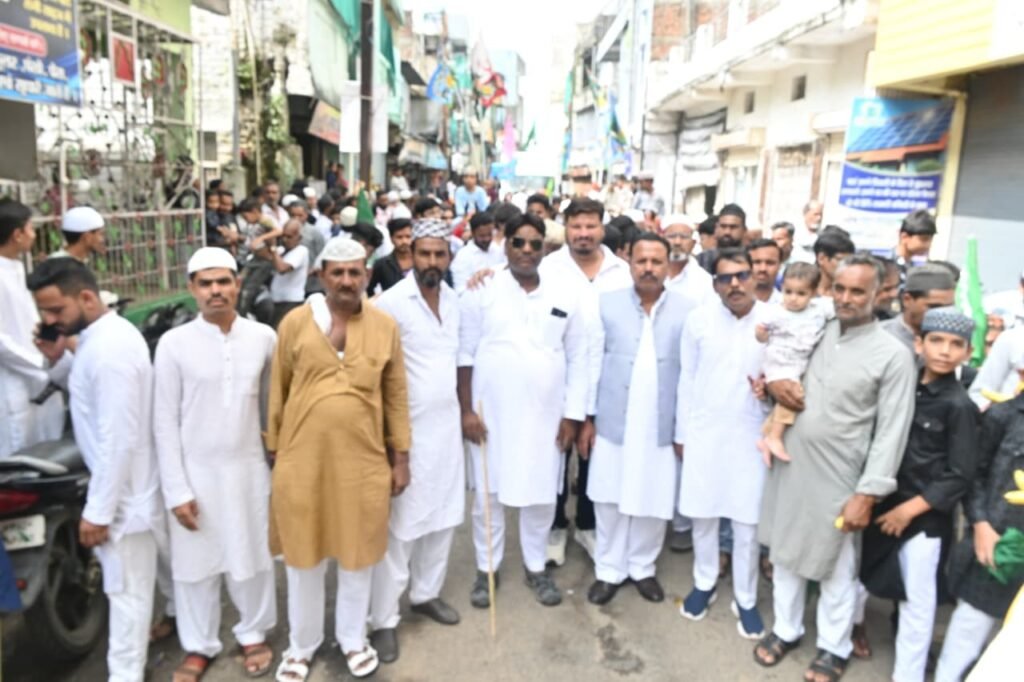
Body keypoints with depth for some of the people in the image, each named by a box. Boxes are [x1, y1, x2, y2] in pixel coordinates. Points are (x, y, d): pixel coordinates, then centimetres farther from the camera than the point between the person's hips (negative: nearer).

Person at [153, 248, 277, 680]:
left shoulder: (263, 337, -5)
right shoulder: (174, 343, -9)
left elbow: (273, 404, 4)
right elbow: (164, 422, -6)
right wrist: (176, 489, -7)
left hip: (248, 467, 1)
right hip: (195, 471, -1)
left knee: (252, 555, 14)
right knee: (195, 562, 12)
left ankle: (253, 633, 37)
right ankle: (199, 645, 34)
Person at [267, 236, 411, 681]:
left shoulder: (385, 326, 0)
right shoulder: (295, 322, -3)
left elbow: (396, 395, 5)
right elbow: (278, 392, 4)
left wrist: (400, 457, 5)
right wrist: (274, 452, 6)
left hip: (364, 460, 1)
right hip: (303, 459, 0)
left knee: (358, 555, 16)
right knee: (303, 556, 15)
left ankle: (353, 639, 38)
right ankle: (301, 646, 36)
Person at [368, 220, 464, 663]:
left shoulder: (454, 300, 5)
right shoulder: (391, 303, -15)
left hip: (447, 424, 6)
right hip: (407, 428, -6)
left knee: (443, 515, 16)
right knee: (400, 525, 2)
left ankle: (426, 593, 35)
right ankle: (383, 619, 17)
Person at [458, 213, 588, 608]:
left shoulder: (566, 298, 3)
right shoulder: (482, 292, -3)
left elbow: (578, 359, 4)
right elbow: (464, 354, -3)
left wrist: (572, 415, 1)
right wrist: (466, 409, -7)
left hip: (545, 415, 2)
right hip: (490, 413, -1)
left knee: (542, 495, 11)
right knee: (488, 493, 10)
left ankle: (536, 568, 32)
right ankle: (487, 569, 29)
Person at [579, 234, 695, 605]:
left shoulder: (688, 310, -3)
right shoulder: (607, 304, -1)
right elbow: (592, 362, 1)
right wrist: (587, 418, 0)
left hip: (662, 426, 0)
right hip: (612, 422, 0)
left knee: (653, 502, 11)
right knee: (610, 500, 11)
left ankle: (642, 567, 33)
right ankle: (609, 570, 28)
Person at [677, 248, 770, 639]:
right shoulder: (699, 320, -3)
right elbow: (687, 379, 3)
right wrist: (681, 432, 5)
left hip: (750, 436, -1)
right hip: (703, 433, 1)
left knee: (747, 522, 8)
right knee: (702, 514, 13)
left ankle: (745, 598, 27)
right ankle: (704, 583, 35)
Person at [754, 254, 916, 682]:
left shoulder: (893, 354, -10)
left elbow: (891, 432, -12)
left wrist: (867, 493, -15)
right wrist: (772, 382, -7)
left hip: (837, 477, -4)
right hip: (788, 464, 4)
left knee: (836, 569, 13)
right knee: (784, 554, 18)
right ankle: (786, 629, 39)